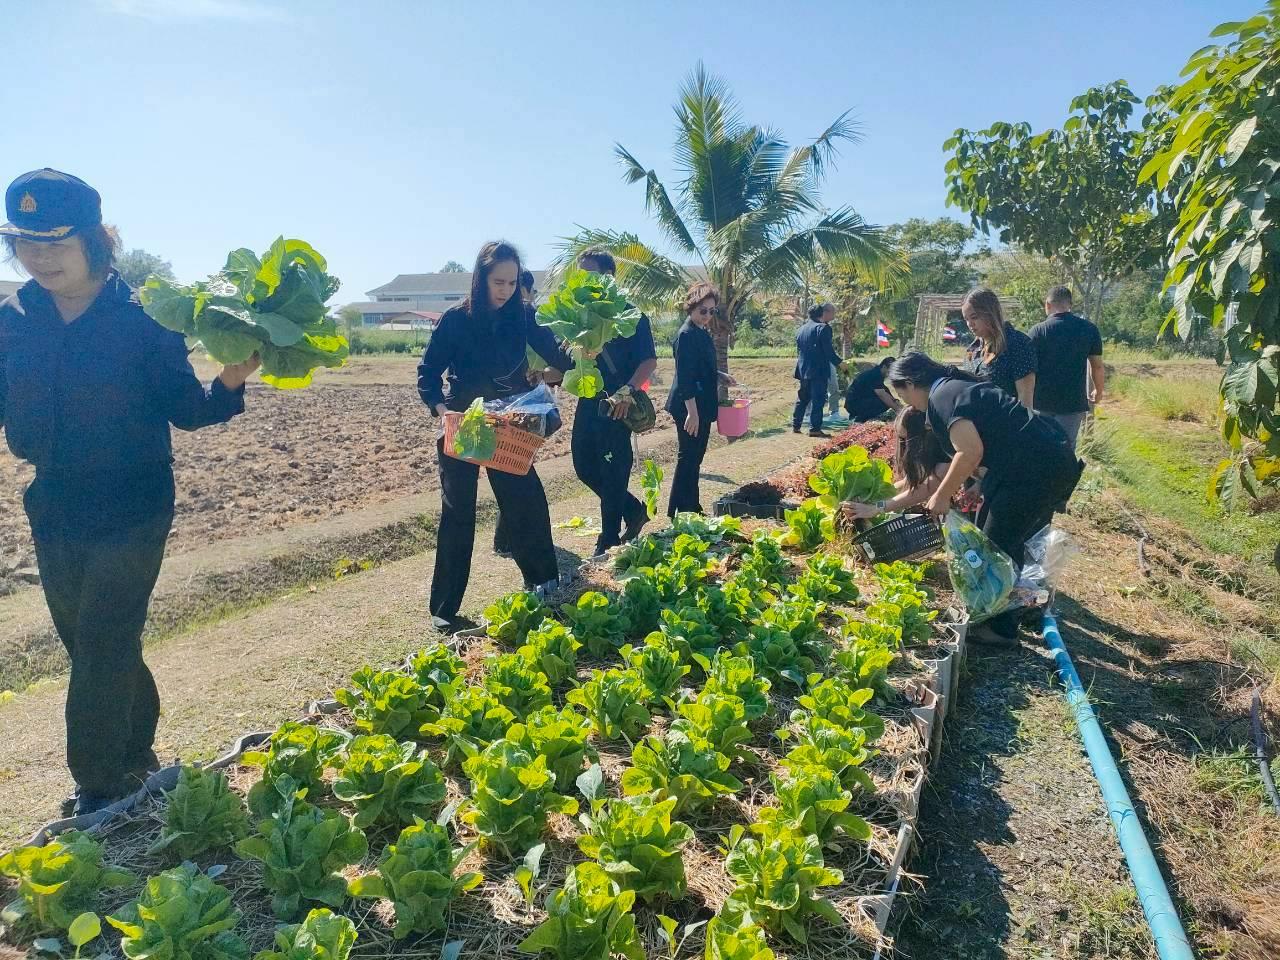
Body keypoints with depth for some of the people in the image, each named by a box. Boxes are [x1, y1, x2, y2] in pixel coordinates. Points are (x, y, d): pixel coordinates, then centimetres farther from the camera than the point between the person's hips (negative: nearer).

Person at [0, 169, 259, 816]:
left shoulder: (140, 318, -13)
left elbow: (186, 410, -9)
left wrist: (230, 384, -28)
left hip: (131, 515, -5)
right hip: (54, 518, 6)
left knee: (102, 654, -1)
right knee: (94, 649, 18)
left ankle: (97, 794, 16)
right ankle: (136, 757, 39)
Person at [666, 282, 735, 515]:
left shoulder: (701, 332, 12)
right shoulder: (686, 334, -16)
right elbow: (685, 377, -21)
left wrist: (721, 376, 10)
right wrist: (692, 412, -24)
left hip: (702, 406, 10)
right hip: (689, 407, -10)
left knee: (695, 457, 15)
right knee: (688, 457, -3)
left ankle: (692, 508, 25)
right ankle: (679, 513, 5)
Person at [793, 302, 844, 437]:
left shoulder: (802, 328, 12)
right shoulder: (823, 328, -12)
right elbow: (829, 351, -15)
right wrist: (840, 363, -5)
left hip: (803, 370, 7)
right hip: (818, 370, -7)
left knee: (802, 399, 16)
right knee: (818, 400, -2)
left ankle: (795, 426, 19)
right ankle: (815, 428, -3)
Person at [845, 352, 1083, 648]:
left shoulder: (942, 396, -7)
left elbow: (971, 452, -22)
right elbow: (936, 480, 23)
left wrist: (943, 497, -6)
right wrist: (879, 507, 26)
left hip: (1039, 466, -10)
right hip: (1048, 461, 10)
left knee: (998, 546, 3)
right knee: (1007, 542, 22)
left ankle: (1001, 629, 17)